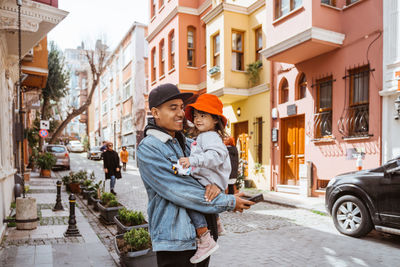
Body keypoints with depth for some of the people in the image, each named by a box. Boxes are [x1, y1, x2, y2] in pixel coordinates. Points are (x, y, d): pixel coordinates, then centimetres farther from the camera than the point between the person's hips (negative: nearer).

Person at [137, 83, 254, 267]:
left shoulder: (186, 142, 9)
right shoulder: (148, 149, -14)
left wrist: (215, 182, -13)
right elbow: (179, 192, -21)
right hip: (175, 243, -6)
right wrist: (229, 202, -16)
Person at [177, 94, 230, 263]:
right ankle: (217, 225, 51)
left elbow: (216, 155, -32)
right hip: (207, 182, 12)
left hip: (211, 184, -12)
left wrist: (193, 160, -39)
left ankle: (206, 241, -23)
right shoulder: (202, 137, 21)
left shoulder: (209, 136, -13)